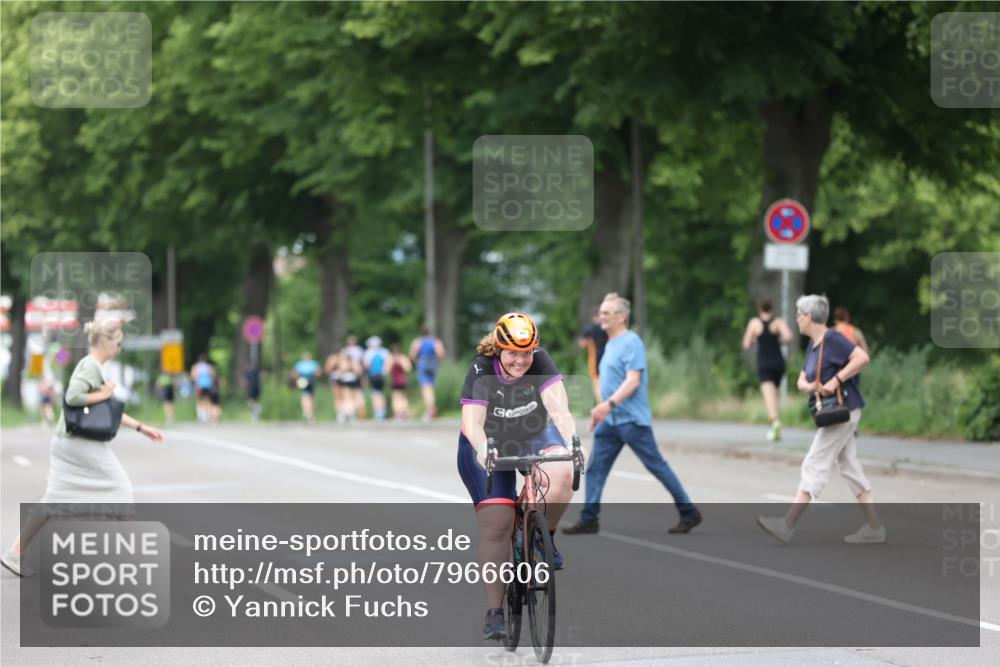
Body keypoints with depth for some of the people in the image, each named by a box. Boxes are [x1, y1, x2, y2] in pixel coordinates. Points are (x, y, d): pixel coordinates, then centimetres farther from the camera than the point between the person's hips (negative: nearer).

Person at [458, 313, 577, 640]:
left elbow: (559, 408, -34)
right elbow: (472, 422, -36)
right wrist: (483, 450, -57)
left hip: (534, 438, 1)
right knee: (496, 525, -14)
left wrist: (570, 442, -52)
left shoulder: (541, 363, -21)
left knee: (561, 475, -32)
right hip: (489, 446, -1)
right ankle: (494, 612, -9)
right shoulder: (481, 371, -25)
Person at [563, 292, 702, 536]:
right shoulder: (610, 345, 15)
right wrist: (600, 410, 21)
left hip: (632, 420, -9)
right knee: (595, 468, 1)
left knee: (657, 466, -1)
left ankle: (689, 513, 8)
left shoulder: (631, 343, -13)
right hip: (610, 421, 9)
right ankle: (588, 519, 1)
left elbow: (633, 380, -22)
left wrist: (609, 404, -32)